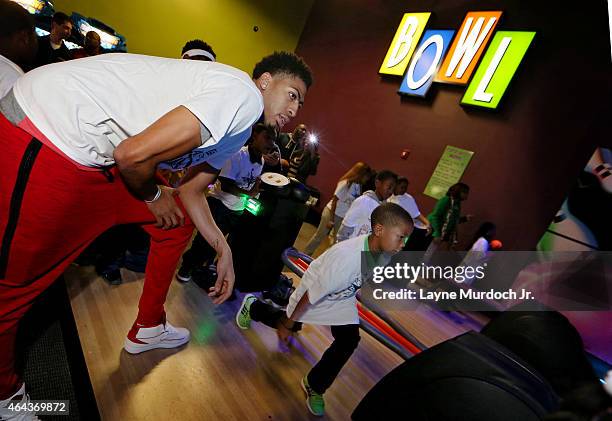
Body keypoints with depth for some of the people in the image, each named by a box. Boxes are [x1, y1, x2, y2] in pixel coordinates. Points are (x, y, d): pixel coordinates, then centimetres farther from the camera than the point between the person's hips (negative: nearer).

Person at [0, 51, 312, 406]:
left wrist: (224, 252, 13)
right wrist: (154, 195, -4)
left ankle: (147, 329, 31)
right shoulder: (243, 92, -19)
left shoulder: (239, 126, 13)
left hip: (92, 153, 10)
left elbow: (191, 191, 17)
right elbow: (135, 154, -25)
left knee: (180, 222, 14)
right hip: (46, 136, -9)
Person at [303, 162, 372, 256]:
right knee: (319, 236, 7)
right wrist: (331, 219, -16)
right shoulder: (346, 183, -19)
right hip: (332, 212, -6)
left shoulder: (358, 186, -2)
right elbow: (335, 200, -17)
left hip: (343, 217, 6)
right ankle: (305, 254, 25)